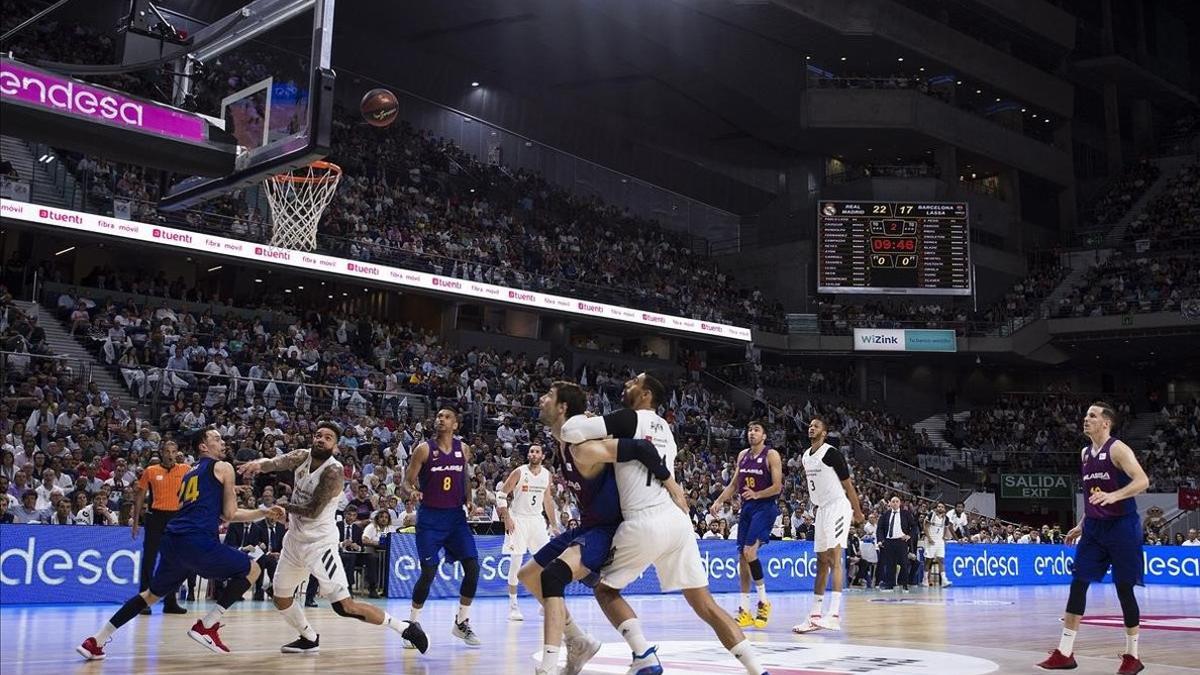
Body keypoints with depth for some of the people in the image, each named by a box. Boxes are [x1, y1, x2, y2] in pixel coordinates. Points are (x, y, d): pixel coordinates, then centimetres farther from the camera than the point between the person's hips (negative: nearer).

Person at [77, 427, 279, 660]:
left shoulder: (190, 473, 28)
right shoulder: (223, 467, 6)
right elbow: (229, 514, 3)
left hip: (171, 540, 8)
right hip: (197, 541, -8)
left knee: (152, 594, 25)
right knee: (252, 570, 5)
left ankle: (96, 641, 23)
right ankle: (206, 626, 0)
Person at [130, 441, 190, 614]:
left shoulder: (185, 470, 3)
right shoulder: (151, 471, 2)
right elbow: (140, 496, 7)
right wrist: (135, 521, 4)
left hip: (176, 517, 2)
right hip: (156, 517, -2)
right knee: (149, 558, -2)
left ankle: (170, 601, 16)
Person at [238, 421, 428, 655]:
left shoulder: (333, 471, -20)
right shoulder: (302, 456, 0)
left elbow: (313, 511, -23)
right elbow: (279, 462, -21)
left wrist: (285, 507, -8)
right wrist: (259, 464, -43)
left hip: (319, 542, -8)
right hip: (295, 538, 8)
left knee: (344, 606, -14)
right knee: (280, 597, 18)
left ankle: (404, 627, -5)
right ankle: (309, 639, 40)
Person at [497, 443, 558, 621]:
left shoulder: (547, 475, 5)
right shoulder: (519, 472, -10)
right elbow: (501, 494, -8)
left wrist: (554, 524, 13)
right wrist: (507, 518, -15)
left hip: (537, 519, 5)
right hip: (518, 519, -5)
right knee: (516, 562, -6)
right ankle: (513, 605, 1)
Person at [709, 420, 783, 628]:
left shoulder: (771, 455, -7)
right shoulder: (743, 455, 12)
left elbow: (777, 486, -12)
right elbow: (733, 484, 17)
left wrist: (756, 495, -25)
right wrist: (718, 501, 6)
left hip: (765, 508, -7)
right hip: (746, 509, 7)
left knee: (749, 552, -20)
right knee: (742, 557, 5)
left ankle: (763, 600, -3)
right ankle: (744, 611, 11)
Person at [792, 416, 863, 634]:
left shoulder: (832, 453, -11)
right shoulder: (805, 457, 13)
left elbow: (847, 484, -9)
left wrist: (858, 512, -7)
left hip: (838, 507, -8)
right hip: (822, 510, 8)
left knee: (834, 558, -15)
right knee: (821, 562, 10)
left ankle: (834, 615, -20)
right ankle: (815, 615, 13)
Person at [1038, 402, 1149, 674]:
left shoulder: (1118, 449, -10)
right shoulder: (1085, 453, 13)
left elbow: (1142, 481, -23)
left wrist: (1113, 496, -38)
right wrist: (1081, 525, 21)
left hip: (1121, 526, -7)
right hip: (1094, 527, 7)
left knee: (1124, 589, 0)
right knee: (1078, 584, 1)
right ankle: (1065, 652, 4)